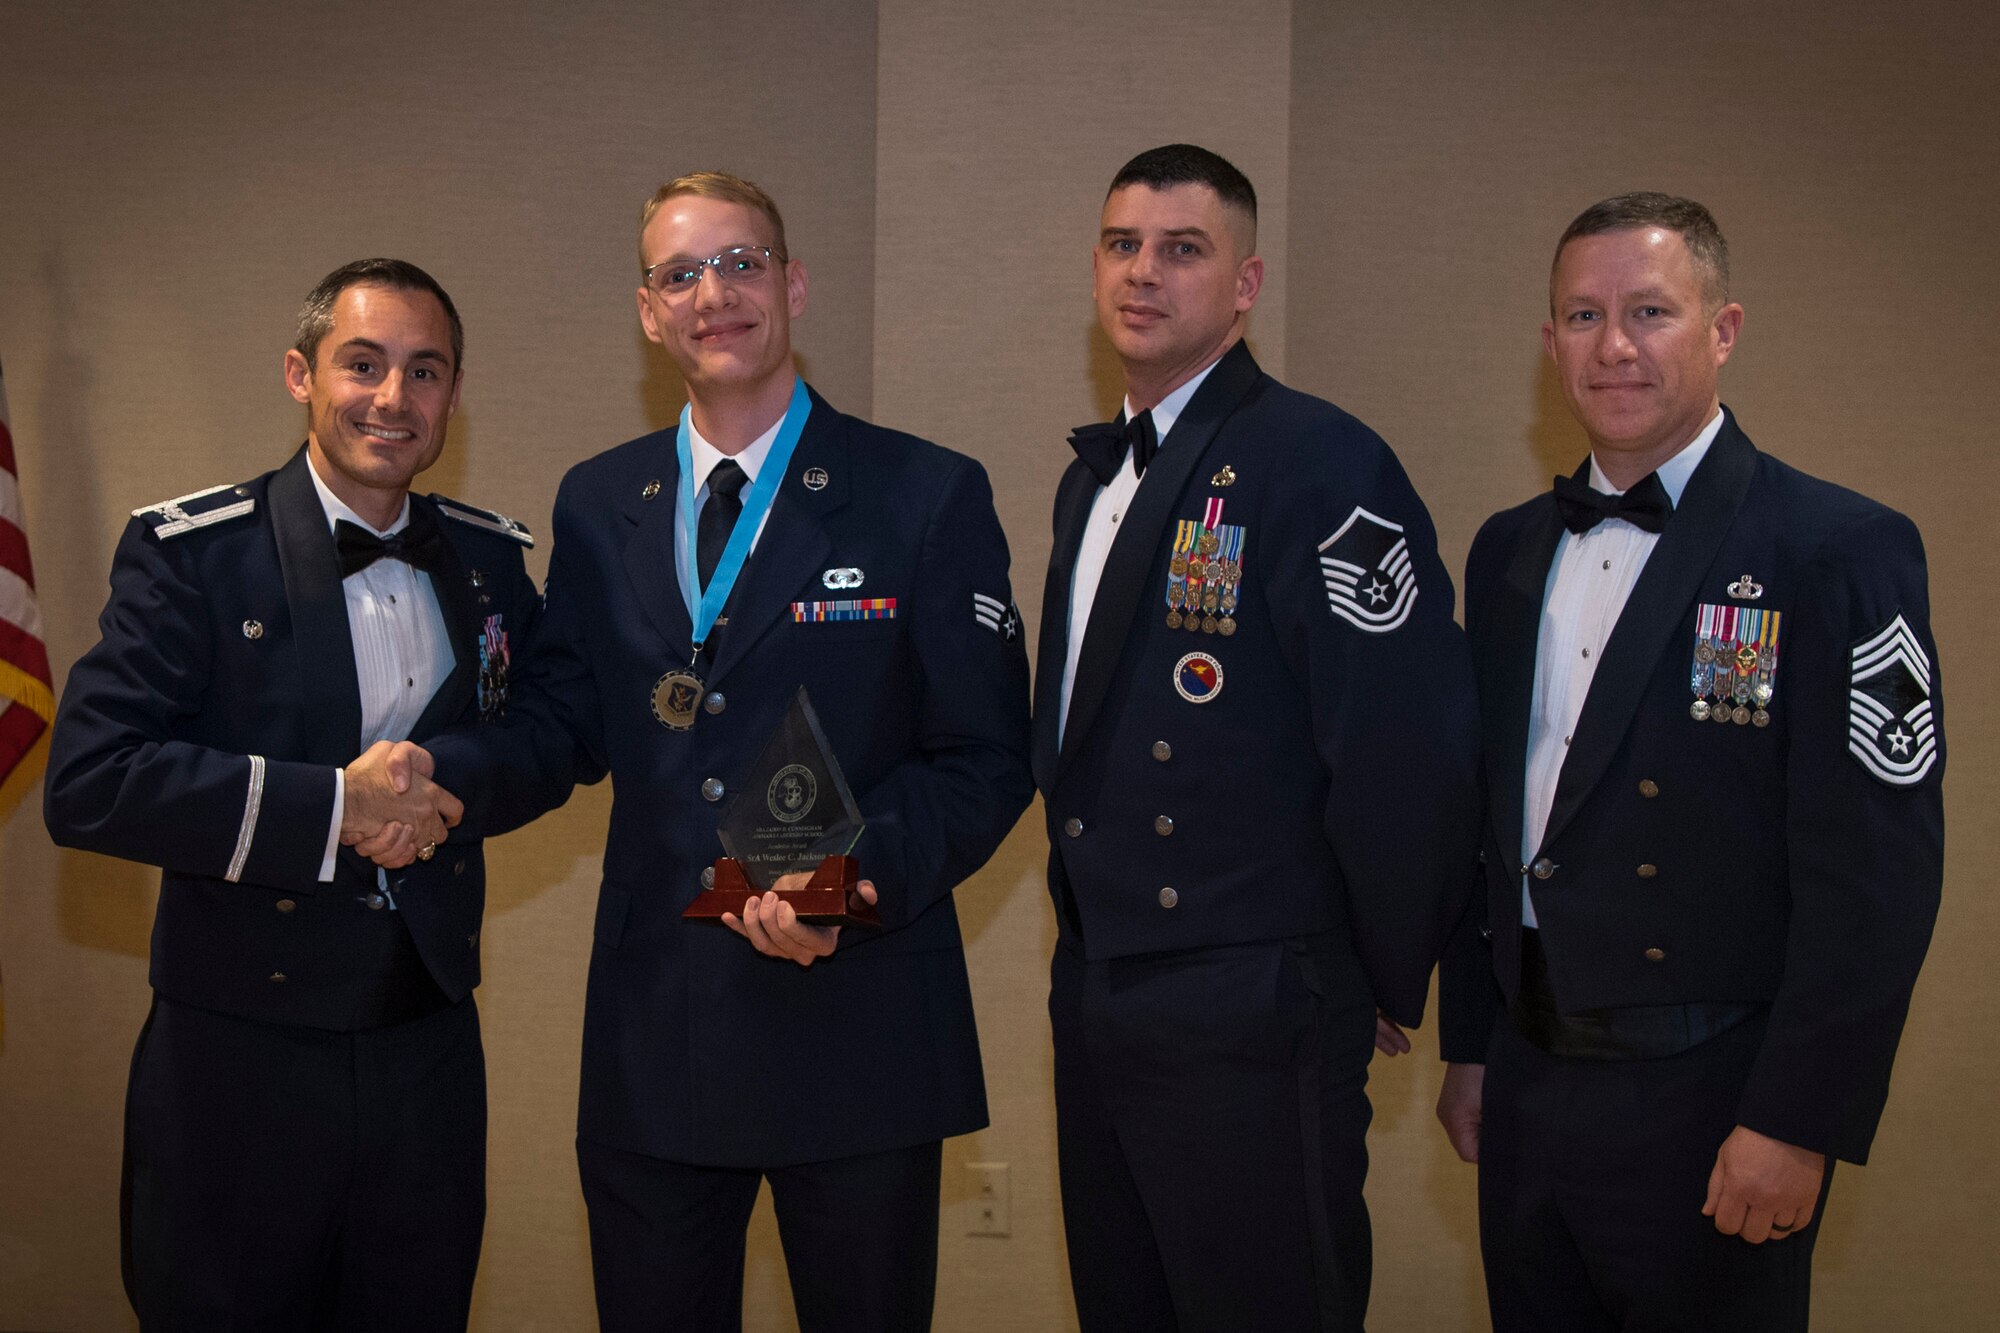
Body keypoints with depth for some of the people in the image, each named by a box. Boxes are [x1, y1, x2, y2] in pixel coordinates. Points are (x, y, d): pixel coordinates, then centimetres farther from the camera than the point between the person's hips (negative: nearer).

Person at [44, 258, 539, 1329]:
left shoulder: (489, 558, 6)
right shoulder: (188, 551, -8)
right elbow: (88, 784, -17)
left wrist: (448, 786, -7)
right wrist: (334, 806, -22)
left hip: (430, 1049, 4)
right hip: (237, 1065, -4)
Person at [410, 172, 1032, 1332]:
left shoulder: (930, 496, -3)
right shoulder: (598, 505, 9)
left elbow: (986, 760, -6)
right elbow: (563, 727, 9)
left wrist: (857, 879, -22)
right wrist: (442, 779, -12)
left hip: (858, 1030, -3)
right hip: (652, 1032, 3)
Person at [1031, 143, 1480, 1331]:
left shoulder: (1321, 465, -16)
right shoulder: (1095, 480, 13)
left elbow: (1407, 752, -20)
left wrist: (1384, 992, -10)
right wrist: (1094, 939, 16)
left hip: (1250, 1027, -8)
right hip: (1094, 1005, 8)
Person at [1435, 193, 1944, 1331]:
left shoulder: (1843, 551, -10)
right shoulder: (1510, 552, 9)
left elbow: (1875, 873, -15)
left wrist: (1799, 1124, -16)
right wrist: (1471, 1046, 13)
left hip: (1710, 1106, -5)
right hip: (1526, 1087, 6)